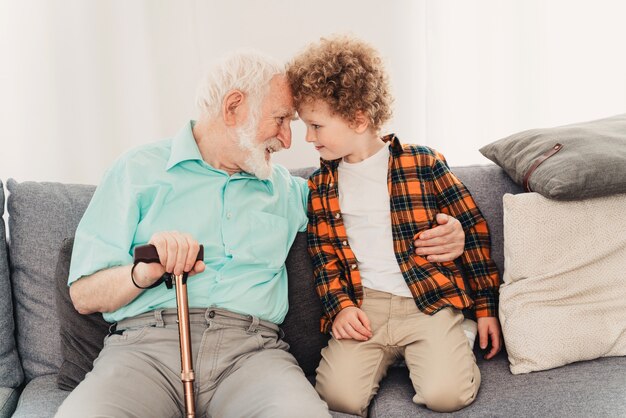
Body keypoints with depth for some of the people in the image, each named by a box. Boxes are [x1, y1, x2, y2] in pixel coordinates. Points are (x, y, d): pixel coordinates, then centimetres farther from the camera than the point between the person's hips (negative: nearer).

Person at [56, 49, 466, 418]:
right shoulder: (140, 169, 10)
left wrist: (439, 236, 8)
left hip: (252, 347, 2)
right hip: (147, 342, -2)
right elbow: (83, 294, 6)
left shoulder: (286, 187, 22)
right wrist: (145, 272, -15)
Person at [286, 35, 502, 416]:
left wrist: (486, 306, 4)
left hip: (429, 302, -2)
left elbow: (473, 229, 3)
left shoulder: (422, 164, 0)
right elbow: (324, 256, 13)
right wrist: (340, 306, -5)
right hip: (362, 307, 3)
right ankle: (387, 358, 8)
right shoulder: (321, 186, 12)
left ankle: (455, 346, 9)